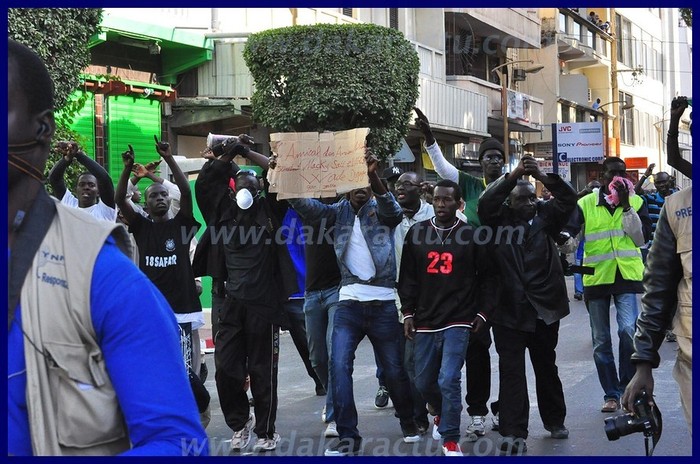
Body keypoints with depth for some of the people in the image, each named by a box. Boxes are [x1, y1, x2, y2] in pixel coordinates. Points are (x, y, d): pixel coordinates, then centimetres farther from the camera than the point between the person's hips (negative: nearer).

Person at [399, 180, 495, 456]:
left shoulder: (471, 236, -1)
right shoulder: (416, 233, 5)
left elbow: (487, 277, 6)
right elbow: (407, 276, 8)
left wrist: (482, 312, 1)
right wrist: (408, 313, 4)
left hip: (458, 321, -3)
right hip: (424, 322, 3)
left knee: (449, 380, -13)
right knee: (424, 383, 11)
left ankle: (450, 440, 1)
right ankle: (445, 413, 43)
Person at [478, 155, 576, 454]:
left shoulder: (546, 217, 5)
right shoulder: (500, 221, 1)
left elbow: (569, 199, -8)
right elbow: (486, 203, -16)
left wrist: (542, 176, -23)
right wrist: (514, 175, -25)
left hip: (544, 308, 2)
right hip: (509, 310, -2)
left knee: (547, 368, 18)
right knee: (511, 372, -3)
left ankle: (555, 421, 33)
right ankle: (514, 434, -2)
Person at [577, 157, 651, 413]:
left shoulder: (636, 202, 4)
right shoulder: (585, 204, 2)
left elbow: (641, 237, -6)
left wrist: (626, 206, -13)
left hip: (627, 275, -1)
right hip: (596, 277, 1)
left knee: (628, 330, -18)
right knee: (601, 342, 7)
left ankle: (627, 388, 0)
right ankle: (611, 394, 21)